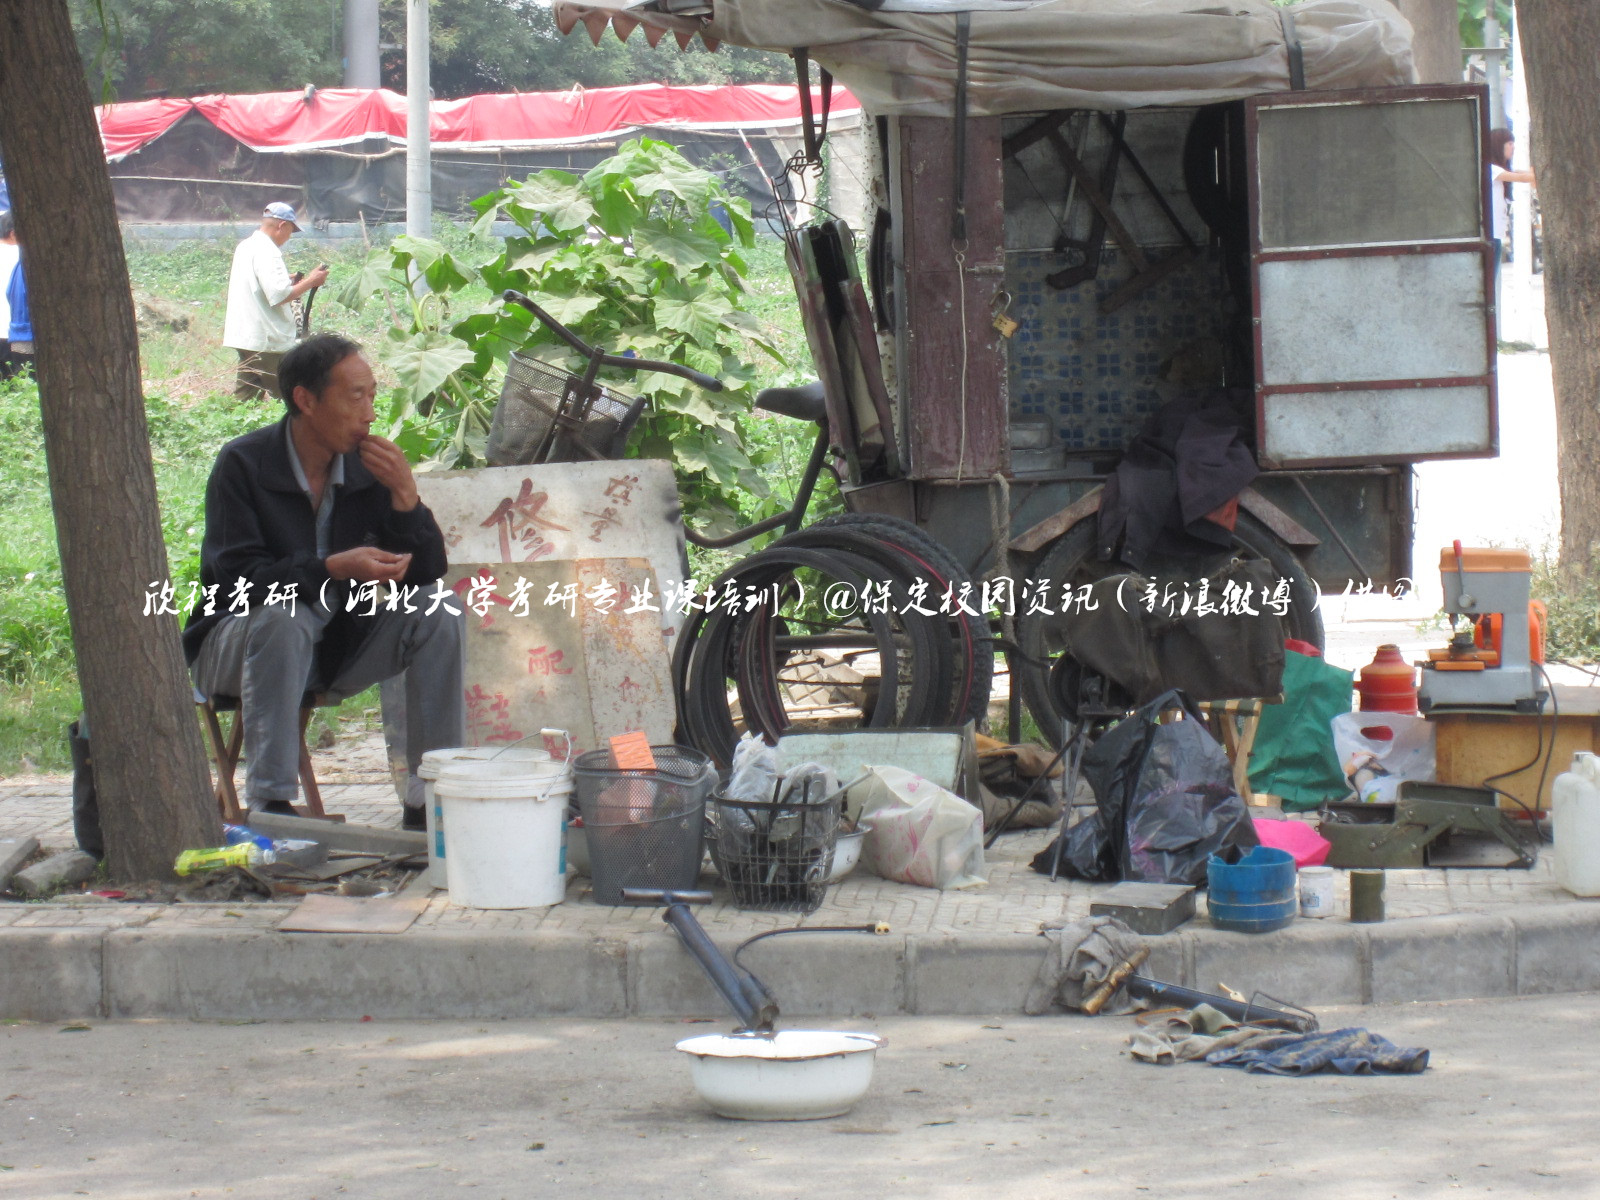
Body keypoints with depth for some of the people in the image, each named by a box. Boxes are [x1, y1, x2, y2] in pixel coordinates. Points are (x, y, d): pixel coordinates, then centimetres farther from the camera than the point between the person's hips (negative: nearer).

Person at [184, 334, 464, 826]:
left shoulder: (367, 465, -3)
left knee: (437, 610, -16)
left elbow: (425, 575, -5)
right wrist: (334, 568, -37)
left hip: (339, 642, 5)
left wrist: (405, 495, -21)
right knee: (284, 615, -37)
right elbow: (238, 577, -25)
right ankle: (270, 802, -37)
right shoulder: (243, 464, -16)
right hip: (236, 642, -5)